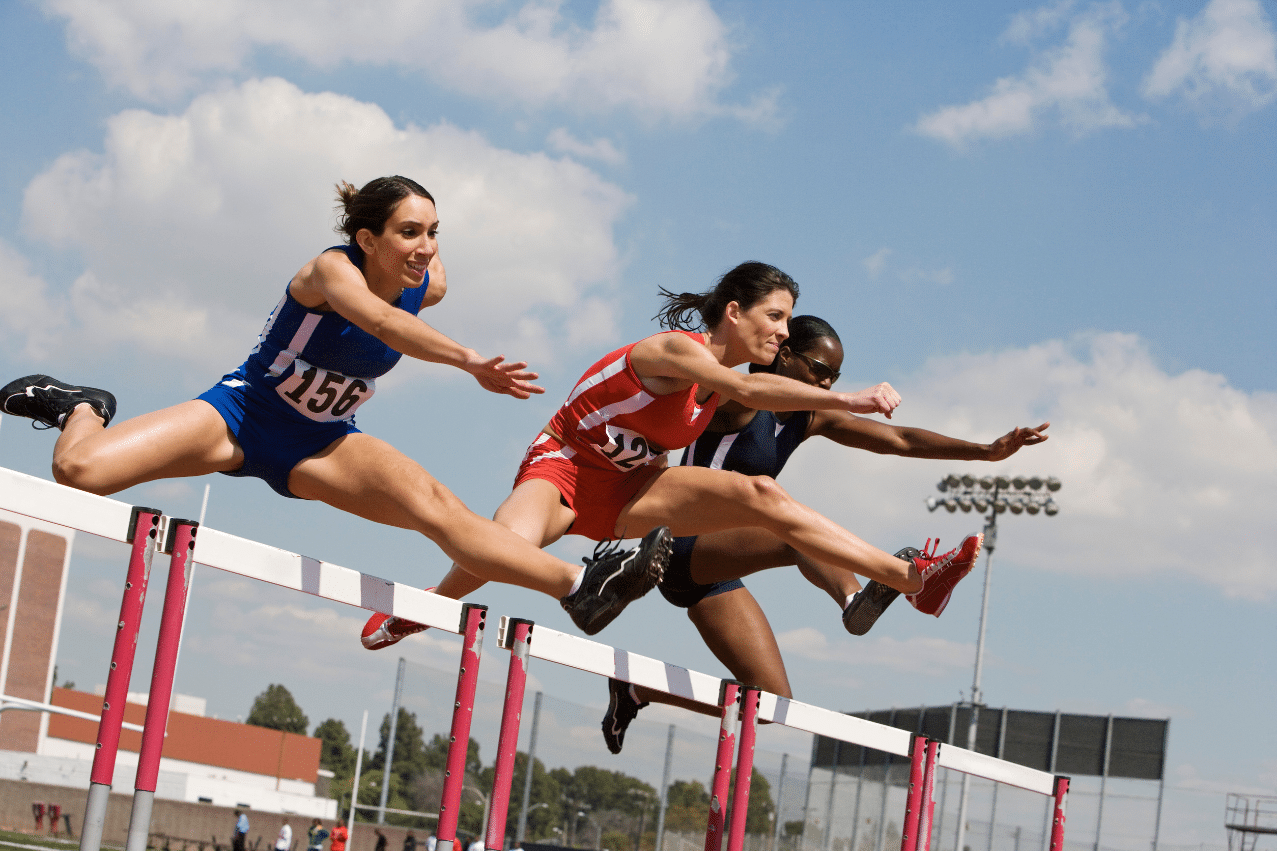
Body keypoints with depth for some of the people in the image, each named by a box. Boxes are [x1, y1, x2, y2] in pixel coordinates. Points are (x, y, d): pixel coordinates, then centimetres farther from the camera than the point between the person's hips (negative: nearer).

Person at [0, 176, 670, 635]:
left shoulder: (430, 286, -11)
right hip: (241, 412, -3)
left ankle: (579, 586, -29)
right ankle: (85, 409, 15)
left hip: (320, 447, 4)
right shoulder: (332, 268, -28)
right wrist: (469, 360, -66)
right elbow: (378, 319, -53)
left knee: (434, 505, -24)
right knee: (78, 473, -21)